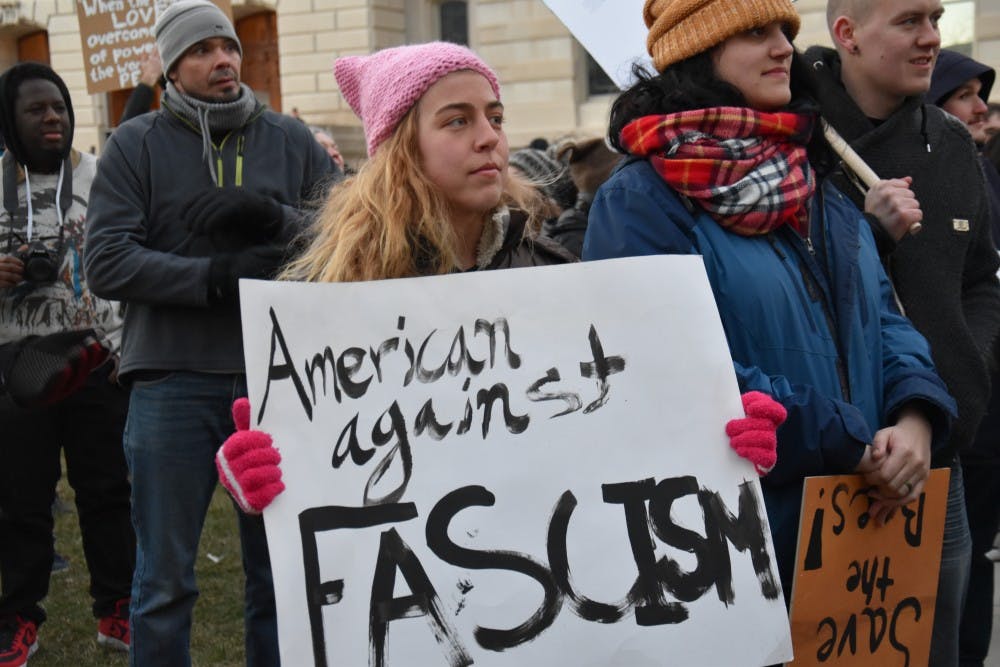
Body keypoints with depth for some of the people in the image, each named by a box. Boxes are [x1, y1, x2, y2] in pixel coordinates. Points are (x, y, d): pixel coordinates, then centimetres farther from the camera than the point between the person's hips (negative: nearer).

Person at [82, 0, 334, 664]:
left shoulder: (293, 141, 8)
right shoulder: (136, 145, 2)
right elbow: (107, 262, -8)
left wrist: (274, 217, -16)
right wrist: (219, 275, -16)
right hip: (172, 383, -1)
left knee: (279, 572, 11)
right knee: (165, 580, 7)